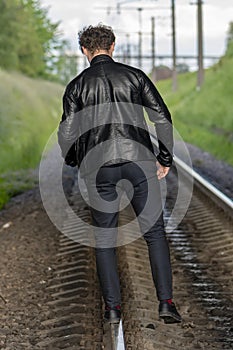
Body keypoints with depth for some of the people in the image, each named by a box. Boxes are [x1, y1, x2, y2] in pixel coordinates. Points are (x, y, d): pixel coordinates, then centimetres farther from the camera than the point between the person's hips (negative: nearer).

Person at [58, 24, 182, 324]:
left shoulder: (77, 85, 6)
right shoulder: (134, 75, 7)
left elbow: (66, 132, 1)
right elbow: (162, 117, 2)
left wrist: (75, 162, 20)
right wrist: (165, 158, 11)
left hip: (98, 165, 0)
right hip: (138, 158, 0)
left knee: (104, 237, 11)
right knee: (154, 232, 6)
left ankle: (112, 307, 11)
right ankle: (166, 302, -1)